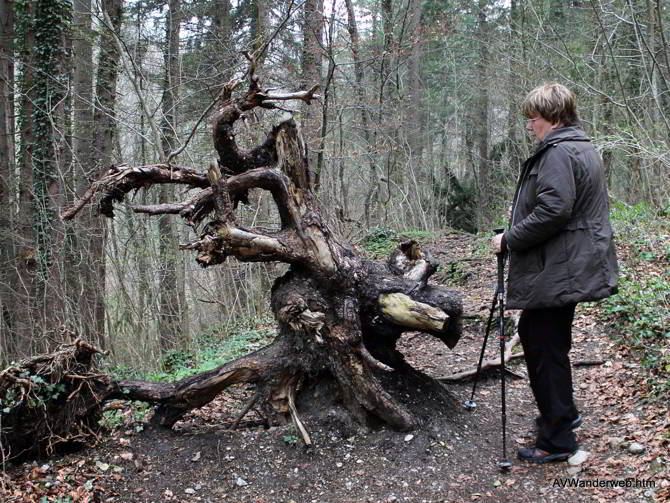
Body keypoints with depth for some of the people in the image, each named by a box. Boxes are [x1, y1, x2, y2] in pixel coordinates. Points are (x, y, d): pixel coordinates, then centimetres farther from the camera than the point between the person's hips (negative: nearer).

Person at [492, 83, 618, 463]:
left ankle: (557, 439, 6)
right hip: (574, 266, 11)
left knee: (545, 347, -3)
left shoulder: (558, 153, -18)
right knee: (534, 334, 22)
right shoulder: (585, 148, 16)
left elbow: (551, 211, -27)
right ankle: (562, 413, 35)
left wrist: (509, 240, -16)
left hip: (554, 271, -11)